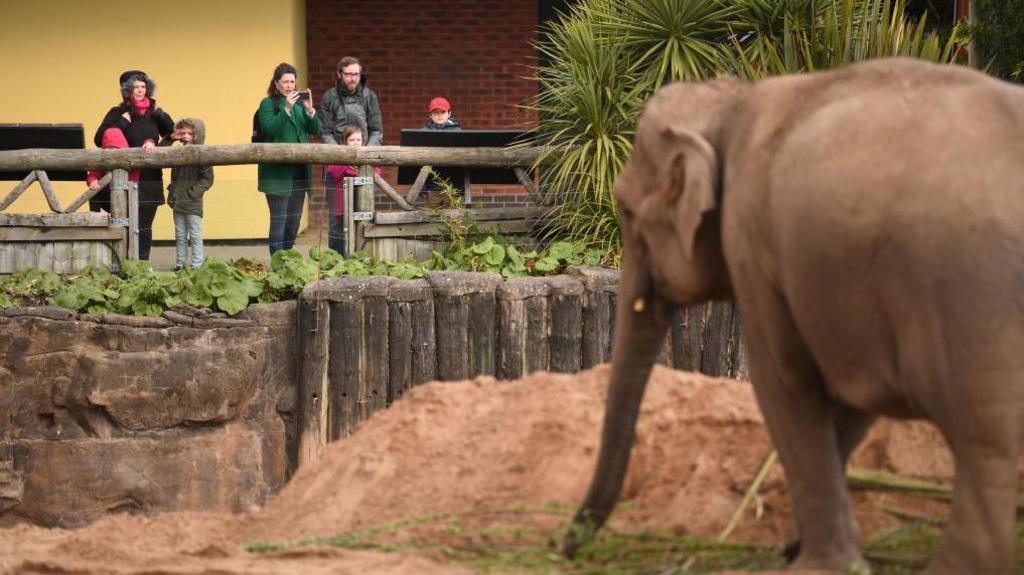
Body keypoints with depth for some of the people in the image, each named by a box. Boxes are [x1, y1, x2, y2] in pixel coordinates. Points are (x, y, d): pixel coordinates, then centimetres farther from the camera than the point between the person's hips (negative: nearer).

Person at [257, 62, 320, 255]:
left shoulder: (299, 103, 13)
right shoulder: (268, 104, -2)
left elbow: (315, 130, 7)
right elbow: (269, 129, -16)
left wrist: (309, 110, -10)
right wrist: (287, 109, -23)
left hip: (300, 170, 6)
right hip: (278, 172, -6)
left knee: (294, 219, 11)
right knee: (279, 218, -8)